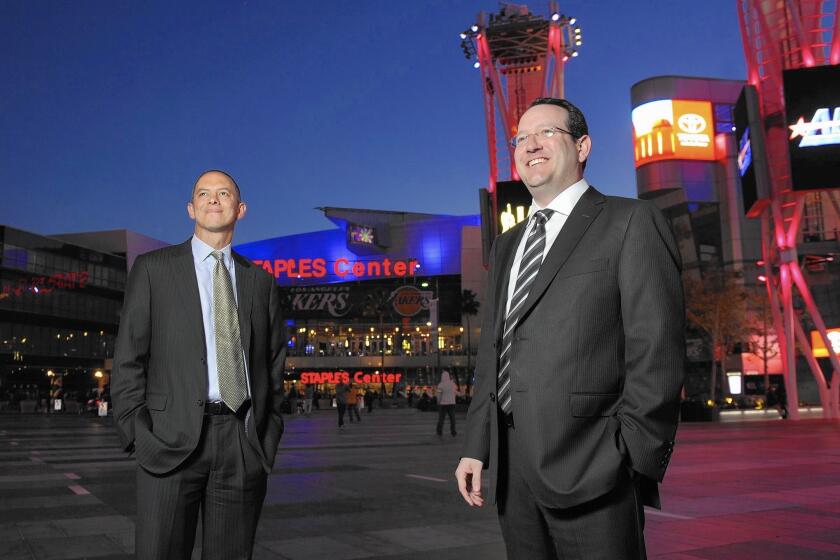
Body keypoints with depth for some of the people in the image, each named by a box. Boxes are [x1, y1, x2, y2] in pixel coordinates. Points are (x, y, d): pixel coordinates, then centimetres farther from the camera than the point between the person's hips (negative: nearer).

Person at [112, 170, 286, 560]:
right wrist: (137, 435, -5)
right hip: (172, 440, -2)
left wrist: (270, 435, 7)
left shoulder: (260, 280, 14)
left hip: (244, 444, 2)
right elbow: (128, 358, 3)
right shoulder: (153, 268, 6)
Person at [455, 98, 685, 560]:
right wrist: (476, 447, 10)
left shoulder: (631, 223, -1)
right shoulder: (507, 245, 19)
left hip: (589, 470, -6)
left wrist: (633, 462, -14)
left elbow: (655, 352, -9)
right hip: (511, 471, 6)